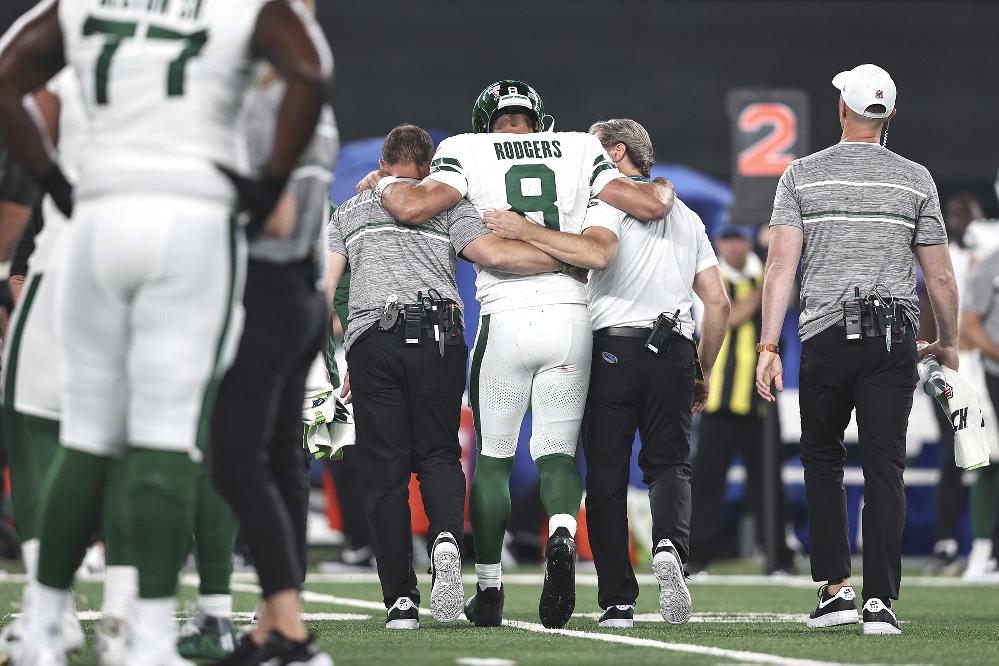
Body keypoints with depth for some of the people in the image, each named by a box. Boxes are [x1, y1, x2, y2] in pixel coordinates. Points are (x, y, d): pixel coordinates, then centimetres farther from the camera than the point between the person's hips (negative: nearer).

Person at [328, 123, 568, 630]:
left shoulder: (350, 211, 22)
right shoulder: (447, 205, 15)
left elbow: (321, 291, 14)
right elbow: (494, 254, -2)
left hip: (372, 339, 0)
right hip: (437, 336, 0)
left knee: (385, 471, 4)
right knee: (438, 455, 12)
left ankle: (400, 600, -3)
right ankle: (446, 537, -20)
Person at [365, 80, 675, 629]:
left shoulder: (467, 153, 4)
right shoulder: (579, 152, 10)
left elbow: (413, 207, -10)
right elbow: (650, 205, 3)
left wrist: (381, 183, 12)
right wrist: (664, 187, 27)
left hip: (506, 318, -2)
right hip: (572, 315, 2)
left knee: (492, 457, 11)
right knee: (557, 453, 9)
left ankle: (488, 590, 14)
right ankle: (562, 534, -22)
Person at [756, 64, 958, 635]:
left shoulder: (803, 175, 3)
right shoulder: (915, 179, 4)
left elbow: (782, 265, -5)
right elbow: (940, 276, 5)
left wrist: (769, 346, -6)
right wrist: (949, 344, 19)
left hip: (826, 334, 0)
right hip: (895, 336, 0)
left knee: (822, 458, 15)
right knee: (885, 468, 0)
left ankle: (836, 586, 5)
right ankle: (881, 600, -8)